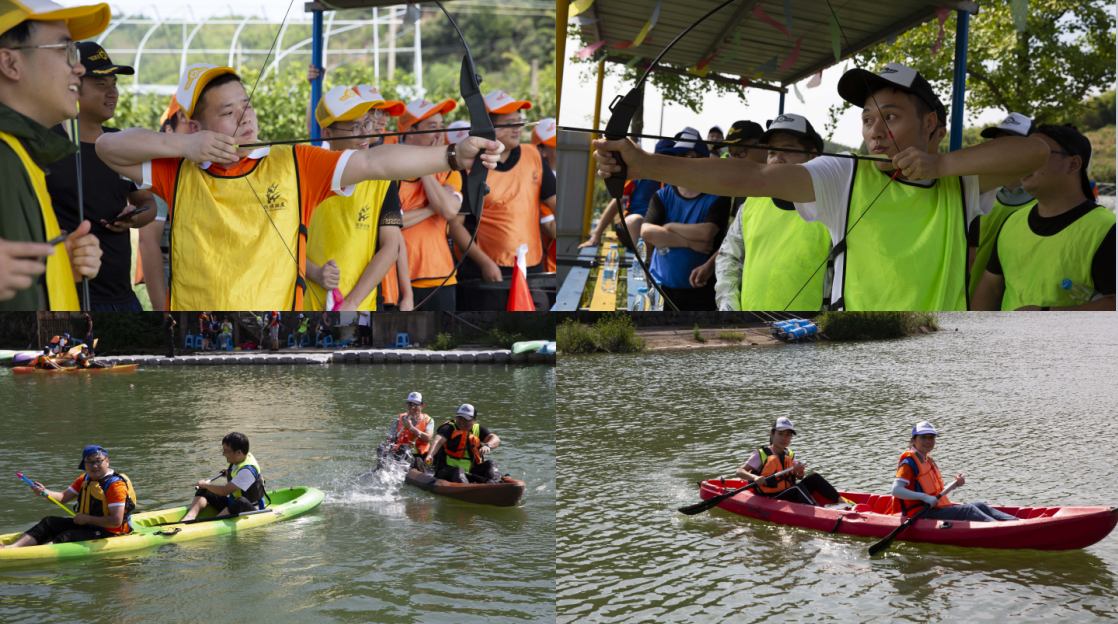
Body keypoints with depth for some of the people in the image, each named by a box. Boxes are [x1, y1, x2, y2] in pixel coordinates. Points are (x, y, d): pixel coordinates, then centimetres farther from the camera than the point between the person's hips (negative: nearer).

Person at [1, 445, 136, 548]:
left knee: (68, 537, -29)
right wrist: (44, 492, -9)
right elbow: (63, 497, 12)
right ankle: (12, 547, -18)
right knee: (49, 522, -3)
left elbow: (116, 521, -24)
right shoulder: (84, 480, 11)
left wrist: (87, 519, -19)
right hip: (85, 524, 9)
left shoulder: (116, 485, -18)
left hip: (107, 533, -9)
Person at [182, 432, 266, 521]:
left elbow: (224, 491, -27)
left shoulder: (247, 471, -27)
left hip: (250, 509, -10)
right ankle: (190, 516, -25)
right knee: (203, 491, 1)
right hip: (232, 504, 10)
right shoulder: (236, 461, 2)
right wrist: (229, 473, 15)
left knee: (242, 502, -45)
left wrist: (206, 484, -14)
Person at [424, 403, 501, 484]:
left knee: (491, 464, -14)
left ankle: (493, 483, -40)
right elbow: (438, 441, -22)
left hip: (471, 472, 5)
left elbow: (496, 439, -5)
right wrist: (430, 455, -45)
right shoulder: (449, 428, -3)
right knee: (458, 471, -35)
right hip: (447, 470, -5)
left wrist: (487, 446, -31)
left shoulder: (478, 429, 10)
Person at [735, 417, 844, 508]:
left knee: (814, 477, -8)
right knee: (797, 487, -30)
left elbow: (798, 477, 8)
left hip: (790, 496, 6)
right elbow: (740, 472, -13)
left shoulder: (789, 455, 14)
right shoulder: (761, 455, -5)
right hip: (770, 501, -6)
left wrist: (799, 473, -16)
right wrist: (754, 477, -33)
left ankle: (840, 502, -18)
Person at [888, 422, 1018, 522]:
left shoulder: (929, 460, 19)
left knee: (980, 506, -1)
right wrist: (924, 497, -29)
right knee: (967, 510, -21)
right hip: (922, 515, -9)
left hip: (937, 509, 9)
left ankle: (1015, 521, -11)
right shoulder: (909, 462, -11)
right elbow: (896, 490, -24)